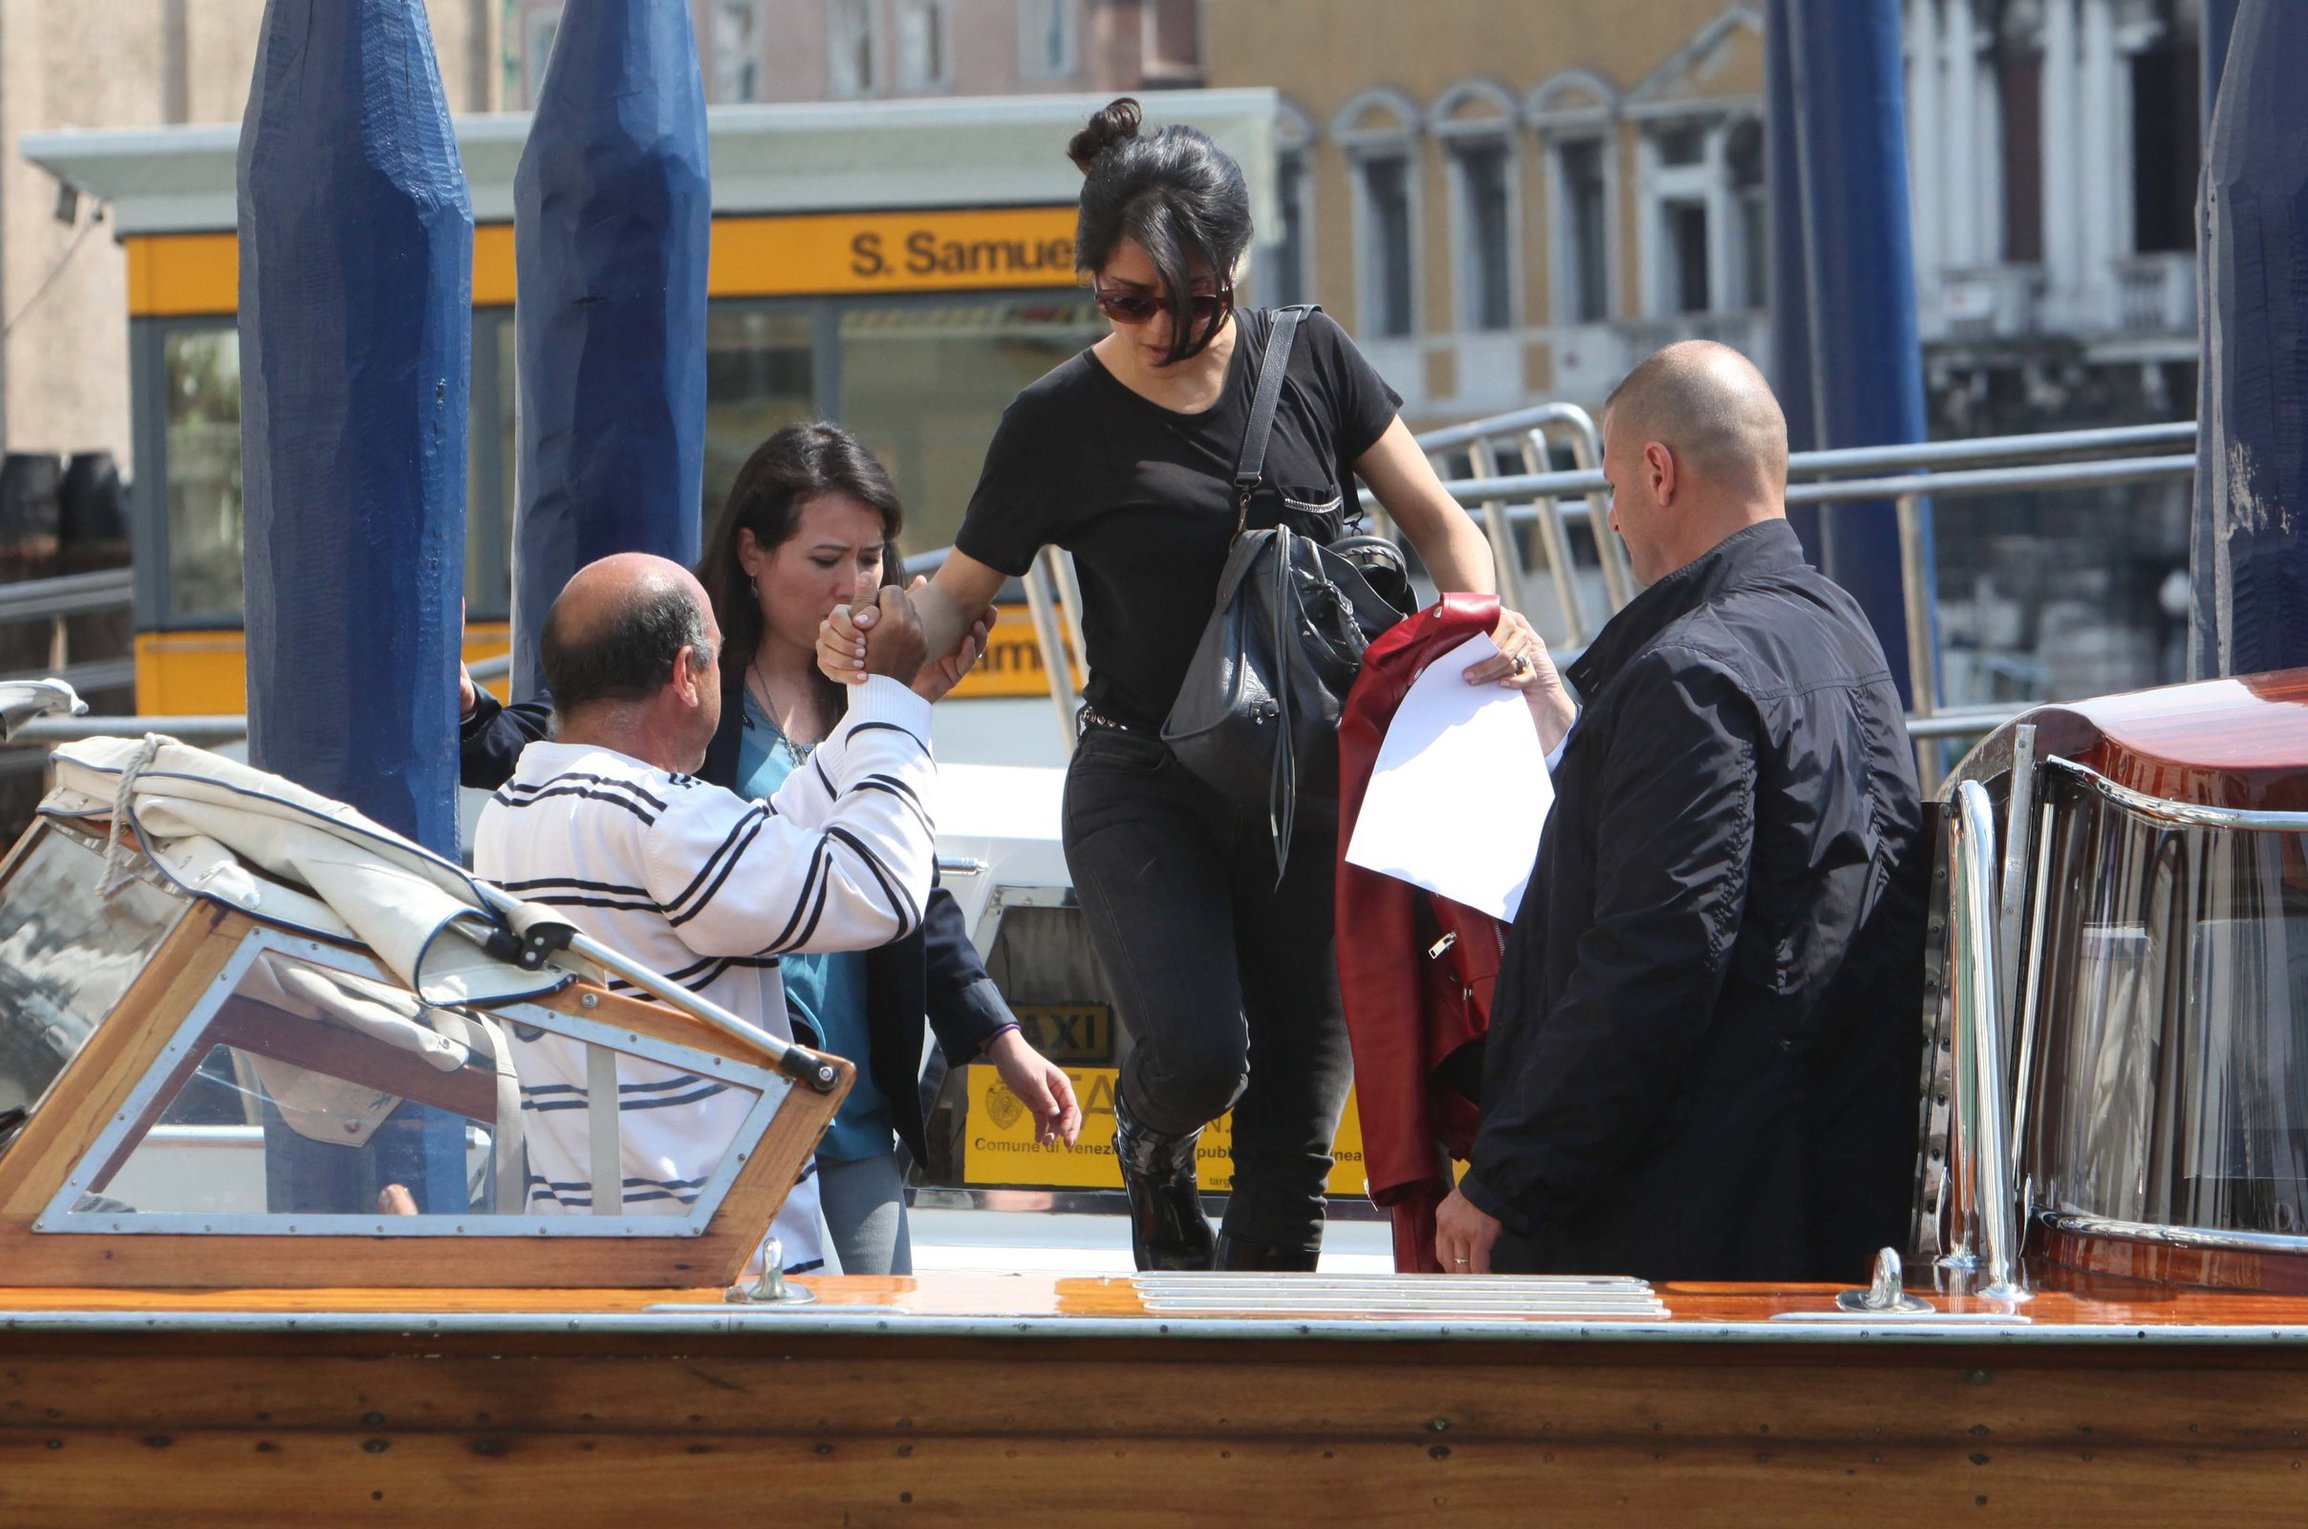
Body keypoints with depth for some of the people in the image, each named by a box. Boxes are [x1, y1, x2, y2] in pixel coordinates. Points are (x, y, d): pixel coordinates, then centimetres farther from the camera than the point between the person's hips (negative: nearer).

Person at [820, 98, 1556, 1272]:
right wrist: (877, 635, -19)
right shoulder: (1060, 424, -4)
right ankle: (1151, 1149, 12)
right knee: (1196, 1056, -25)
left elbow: (1437, 523, 7)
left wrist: (1489, 619, -15)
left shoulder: (1308, 361, 2)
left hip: (1312, 788, 2)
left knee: (1294, 1140, 1)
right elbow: (960, 594, 4)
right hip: (1145, 789, -2)